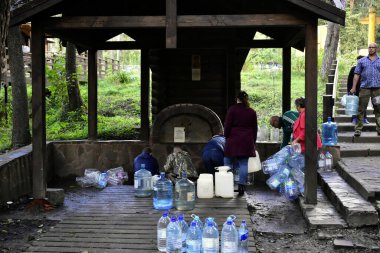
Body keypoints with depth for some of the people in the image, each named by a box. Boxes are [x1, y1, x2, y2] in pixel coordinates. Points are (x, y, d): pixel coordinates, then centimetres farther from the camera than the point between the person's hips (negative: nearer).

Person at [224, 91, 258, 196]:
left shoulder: (232, 109, -2)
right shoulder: (252, 112, 10)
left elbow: (227, 125, -4)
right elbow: (255, 129, 14)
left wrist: (226, 137, 8)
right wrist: (253, 142, 20)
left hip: (233, 140, -3)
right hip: (247, 141, 3)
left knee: (228, 163, 4)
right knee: (243, 164, 4)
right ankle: (242, 186, 1)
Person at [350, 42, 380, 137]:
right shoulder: (362, 61, 11)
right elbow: (357, 74, 8)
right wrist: (354, 87, -1)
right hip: (365, 87, -1)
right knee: (361, 109, -3)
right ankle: (358, 129, -1)